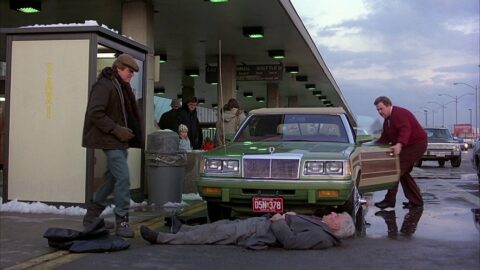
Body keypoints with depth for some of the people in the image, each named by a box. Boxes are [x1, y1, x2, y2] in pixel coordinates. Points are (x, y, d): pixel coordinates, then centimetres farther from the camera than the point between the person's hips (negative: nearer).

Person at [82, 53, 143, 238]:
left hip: (120, 140, 10)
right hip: (110, 140, -10)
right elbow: (95, 113, -19)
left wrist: (127, 131, 9)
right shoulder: (104, 86, -13)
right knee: (123, 177, -14)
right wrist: (116, 130, -21)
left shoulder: (122, 87, 17)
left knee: (112, 177, 14)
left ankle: (91, 215, 27)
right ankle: (122, 221, -7)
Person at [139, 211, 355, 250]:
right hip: (261, 223, 9)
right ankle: (181, 229, 31)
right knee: (223, 225, 15)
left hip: (258, 232, -9)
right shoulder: (322, 226, 6)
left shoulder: (321, 237, -23)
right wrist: (291, 216, 4)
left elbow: (290, 241, -32)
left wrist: (279, 222, -19)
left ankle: (162, 238, 2)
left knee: (216, 233, -6)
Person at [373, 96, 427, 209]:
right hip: (407, 145, 11)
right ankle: (416, 200, 18)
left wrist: (399, 144, -48)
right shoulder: (387, 120, 15)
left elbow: (405, 129, -34)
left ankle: (389, 200, -11)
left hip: (416, 144, -11)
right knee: (404, 173, 12)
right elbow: (385, 138, 18)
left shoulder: (399, 114, -19)